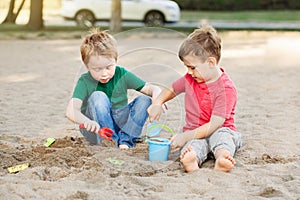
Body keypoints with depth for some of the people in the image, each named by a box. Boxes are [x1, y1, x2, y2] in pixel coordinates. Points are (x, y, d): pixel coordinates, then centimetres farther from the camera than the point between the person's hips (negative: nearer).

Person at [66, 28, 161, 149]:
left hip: (119, 124, 3)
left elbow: (154, 89, -8)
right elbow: (71, 111, -29)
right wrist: (87, 122, -52)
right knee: (98, 96, -27)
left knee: (144, 100, -16)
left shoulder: (122, 75, -5)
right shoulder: (85, 82, -14)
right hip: (96, 130, -3)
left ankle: (125, 140, -23)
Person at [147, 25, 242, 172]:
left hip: (220, 130, -3)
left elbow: (215, 124, -23)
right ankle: (192, 160, -66)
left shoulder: (226, 88, -17)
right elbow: (172, 90, 27)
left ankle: (222, 157, -68)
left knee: (221, 135, -39)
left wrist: (186, 136, -28)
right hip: (193, 134, 3)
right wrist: (157, 103, 5)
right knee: (192, 145, -33)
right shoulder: (189, 79, 6)